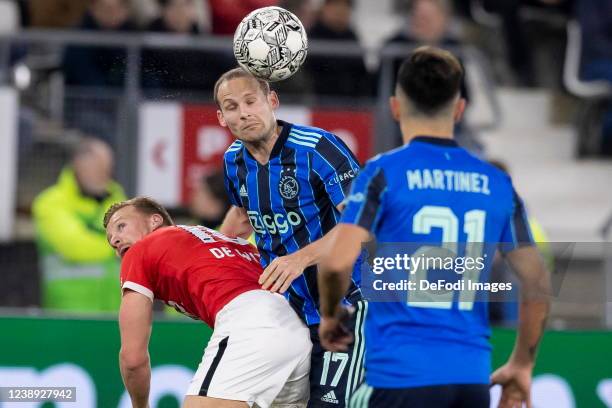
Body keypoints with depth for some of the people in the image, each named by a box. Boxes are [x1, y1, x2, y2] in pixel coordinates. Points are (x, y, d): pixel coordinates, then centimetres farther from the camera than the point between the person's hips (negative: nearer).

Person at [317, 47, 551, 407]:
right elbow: (537, 282, 12)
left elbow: (338, 261, -15)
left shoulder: (384, 173, -4)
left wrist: (330, 314, 5)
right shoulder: (496, 184, 10)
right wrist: (521, 365, 23)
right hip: (472, 377, 4)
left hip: (400, 374, -4)